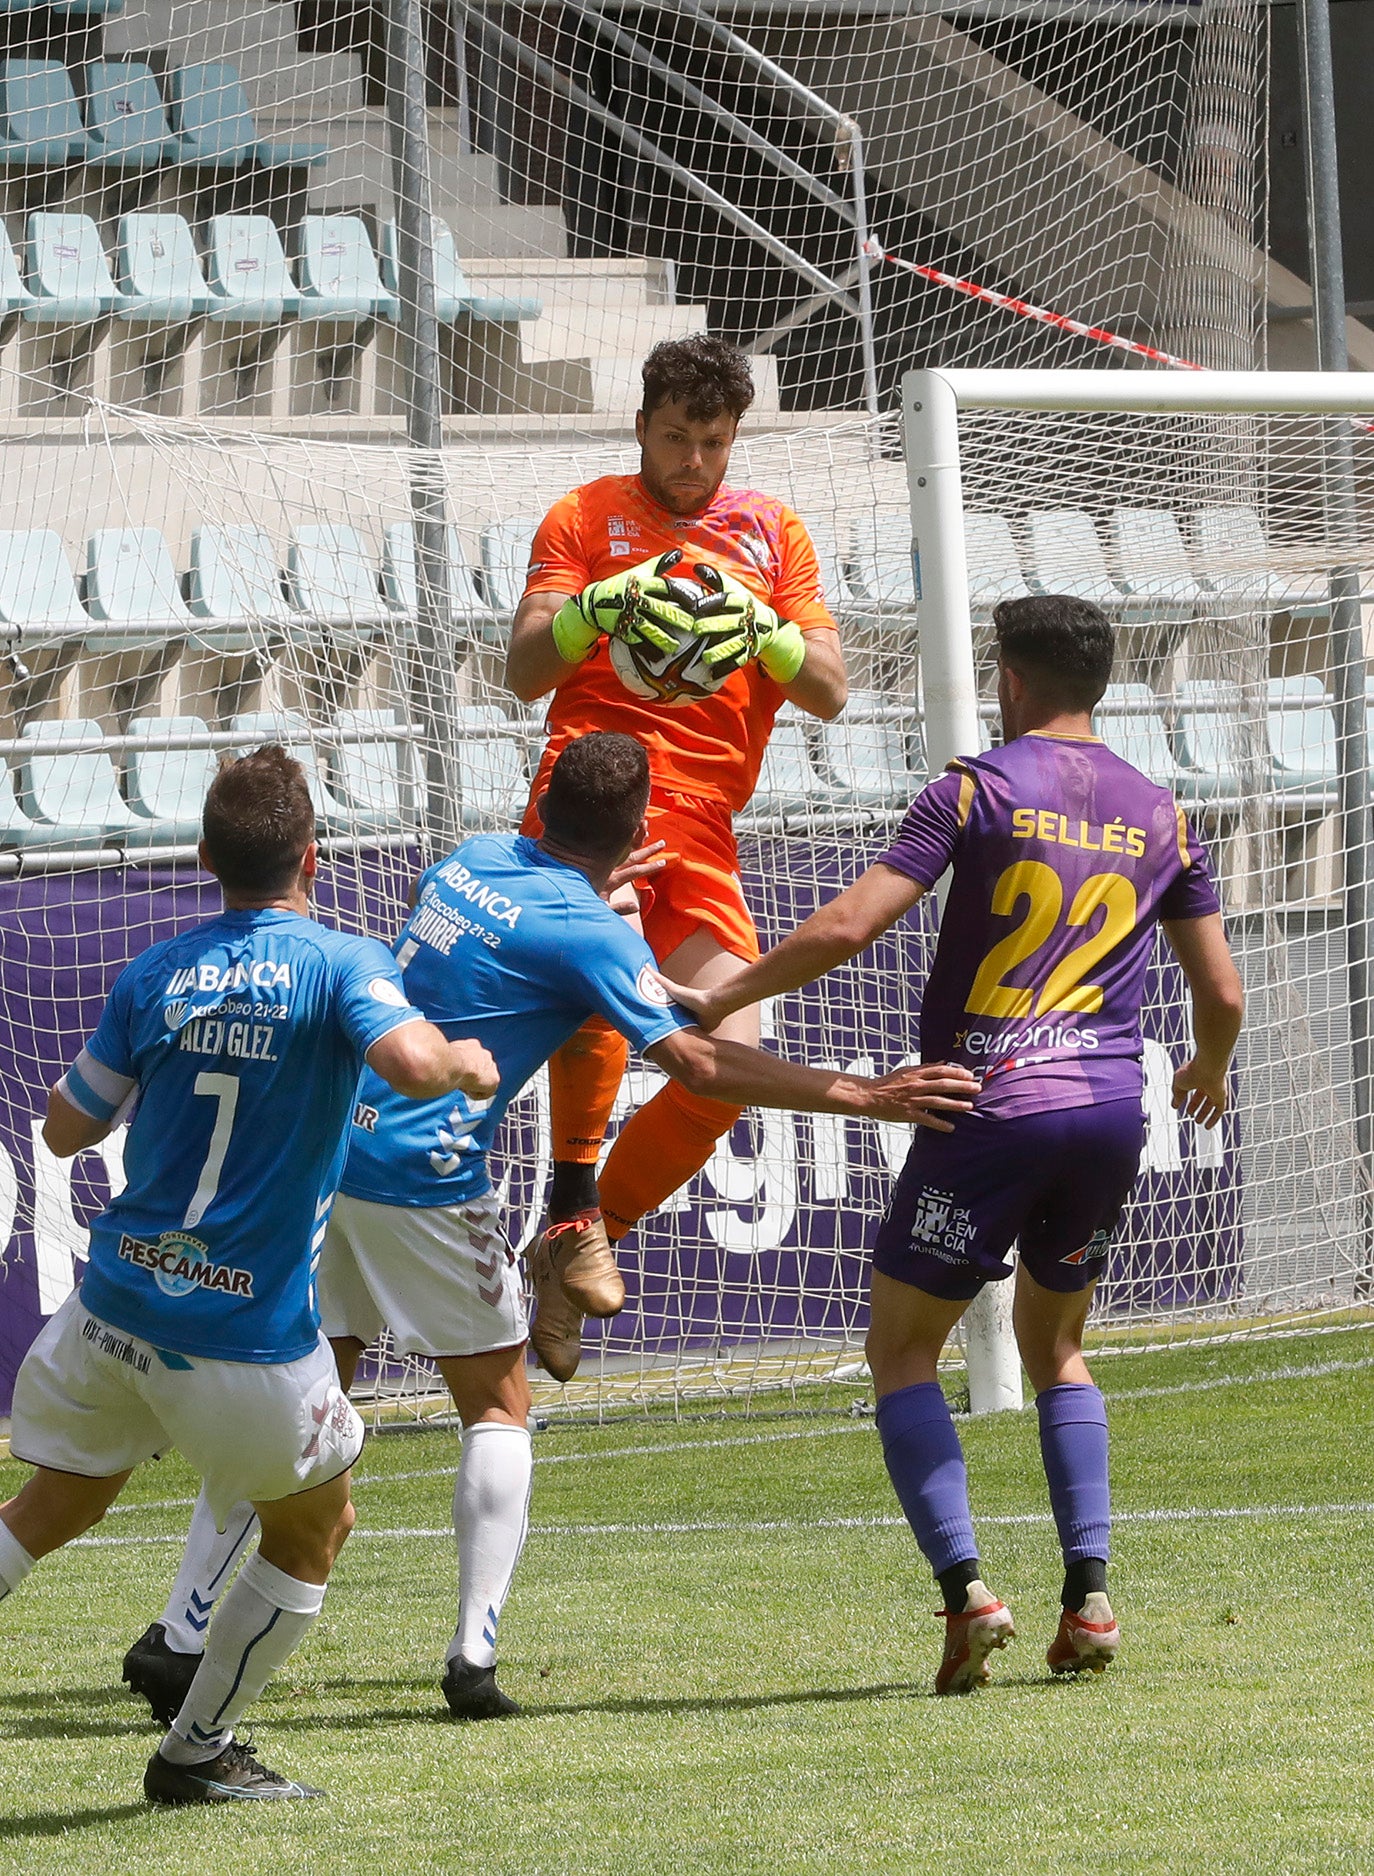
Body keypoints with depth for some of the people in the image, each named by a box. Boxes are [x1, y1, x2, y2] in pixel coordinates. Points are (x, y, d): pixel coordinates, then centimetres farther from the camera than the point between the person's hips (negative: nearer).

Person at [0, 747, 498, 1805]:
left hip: (114, 1308, 4)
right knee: (316, 1529, 19)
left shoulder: (156, 976, 3)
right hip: (250, 1333, -4)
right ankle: (198, 1752, 22)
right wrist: (465, 1062, -7)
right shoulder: (342, 964, -10)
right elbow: (412, 1065, -29)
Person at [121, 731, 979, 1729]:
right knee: (499, 1406, 8)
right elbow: (692, 1060, -19)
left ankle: (177, 1636, 7)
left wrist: (599, 886, 49)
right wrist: (861, 1095, -19)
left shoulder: (478, 857, 11)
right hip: (422, 1181, -7)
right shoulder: (591, 933, -11)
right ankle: (473, 1656, -2)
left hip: (329, 1150, 7)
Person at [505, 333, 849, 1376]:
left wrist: (763, 633, -7)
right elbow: (524, 673, 4)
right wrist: (592, 606, -16)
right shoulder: (587, 517, 14)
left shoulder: (771, 530, 21)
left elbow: (831, 691, 13)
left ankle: (576, 1245, 9)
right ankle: (574, 1211, -29)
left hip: (707, 815, 4)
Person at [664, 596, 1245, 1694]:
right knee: (1056, 1348, 22)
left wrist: (718, 1001, -1)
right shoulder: (1158, 814, 11)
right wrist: (1209, 1072, 36)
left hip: (987, 1108, -5)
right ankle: (1090, 1596, 7)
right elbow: (1221, 994, 14)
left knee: (903, 1354, 7)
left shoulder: (980, 790, -3)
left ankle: (967, 1590, -9)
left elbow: (846, 927, -12)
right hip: (1110, 1110, 5)